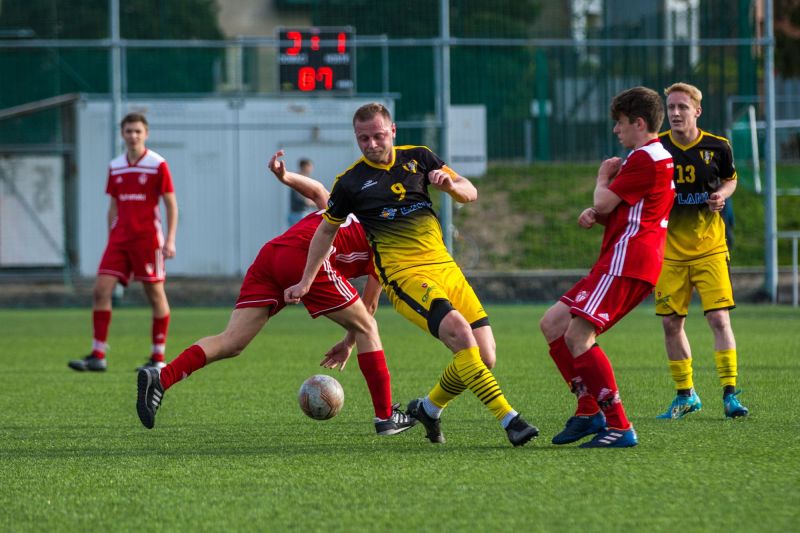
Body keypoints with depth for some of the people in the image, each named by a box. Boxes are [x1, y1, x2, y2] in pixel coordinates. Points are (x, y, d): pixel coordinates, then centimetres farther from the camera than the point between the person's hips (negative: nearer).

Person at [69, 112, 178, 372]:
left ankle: (158, 357, 9)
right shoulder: (115, 167, 11)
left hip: (148, 238, -5)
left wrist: (170, 241, -11)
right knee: (101, 290, -7)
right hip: (119, 238, 5)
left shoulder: (158, 165, -4)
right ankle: (98, 355, -5)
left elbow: (171, 205, -3)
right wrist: (111, 239, 14)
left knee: (156, 295, 1)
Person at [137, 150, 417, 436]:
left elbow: (317, 191, 17)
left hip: (270, 252, 6)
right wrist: (349, 343, 32)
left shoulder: (348, 208, 37)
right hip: (306, 257, -6)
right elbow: (368, 307, 21)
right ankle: (385, 416, 10)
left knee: (232, 342, -3)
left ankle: (160, 378, -21)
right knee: (367, 328, 10)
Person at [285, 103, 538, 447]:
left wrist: (449, 184, -9)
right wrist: (306, 282, 21)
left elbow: (470, 194, 14)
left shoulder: (417, 158, 12)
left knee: (485, 357, -4)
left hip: (445, 267, 5)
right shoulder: (350, 183, 4)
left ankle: (428, 409, 22)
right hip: (404, 274, -5)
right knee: (459, 331, -29)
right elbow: (327, 229, 19)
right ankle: (508, 419, -30)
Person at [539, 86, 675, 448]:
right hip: (619, 261, 11)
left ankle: (619, 427, -19)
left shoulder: (644, 158, -11)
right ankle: (588, 410, 5)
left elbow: (604, 203, -13)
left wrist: (603, 179, 8)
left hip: (626, 262, -11)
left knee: (577, 336, -18)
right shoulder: (656, 158, 24)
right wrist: (596, 215, 5)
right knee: (552, 323, 9)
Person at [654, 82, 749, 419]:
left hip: (710, 248, -1)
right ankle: (685, 395, 19)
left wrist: (723, 195, -7)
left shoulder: (717, 147, -5)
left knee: (719, 318, -10)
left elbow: (730, 178, 15)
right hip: (669, 249, 1)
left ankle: (730, 394, -4)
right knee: (671, 323, 4)